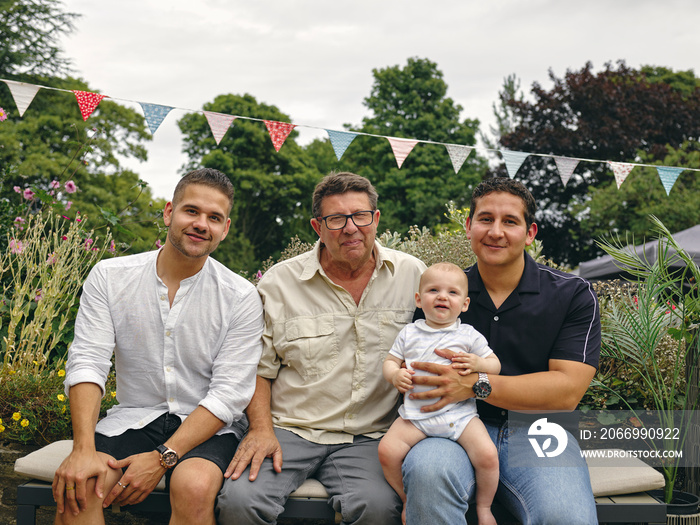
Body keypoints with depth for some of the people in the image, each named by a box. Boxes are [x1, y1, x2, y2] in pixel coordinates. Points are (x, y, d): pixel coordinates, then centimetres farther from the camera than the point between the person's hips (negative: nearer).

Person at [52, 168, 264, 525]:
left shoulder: (241, 297, -7)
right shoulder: (109, 276, 0)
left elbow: (229, 393, -11)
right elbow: (87, 362, -7)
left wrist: (162, 457, -21)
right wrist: (84, 449, -22)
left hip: (208, 426, -1)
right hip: (133, 417, 2)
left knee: (194, 486, -32)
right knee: (76, 486, -26)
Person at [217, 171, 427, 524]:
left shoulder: (413, 274, 6)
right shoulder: (279, 282, 3)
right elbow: (259, 369, 8)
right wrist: (261, 429, -8)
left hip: (368, 438, 1)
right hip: (289, 429, 0)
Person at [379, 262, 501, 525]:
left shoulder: (469, 335, 5)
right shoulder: (409, 333, 9)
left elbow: (495, 364, 9)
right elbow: (390, 361, 13)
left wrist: (477, 363, -13)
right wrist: (395, 375, -10)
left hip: (459, 412, -1)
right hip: (416, 413, 1)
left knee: (487, 454, -21)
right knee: (387, 450, -17)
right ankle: (407, 501, 9)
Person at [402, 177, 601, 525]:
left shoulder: (573, 295, 4)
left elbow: (567, 391, -6)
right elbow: (413, 378, 10)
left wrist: (477, 385, -17)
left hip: (536, 432, 0)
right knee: (426, 470, -34)